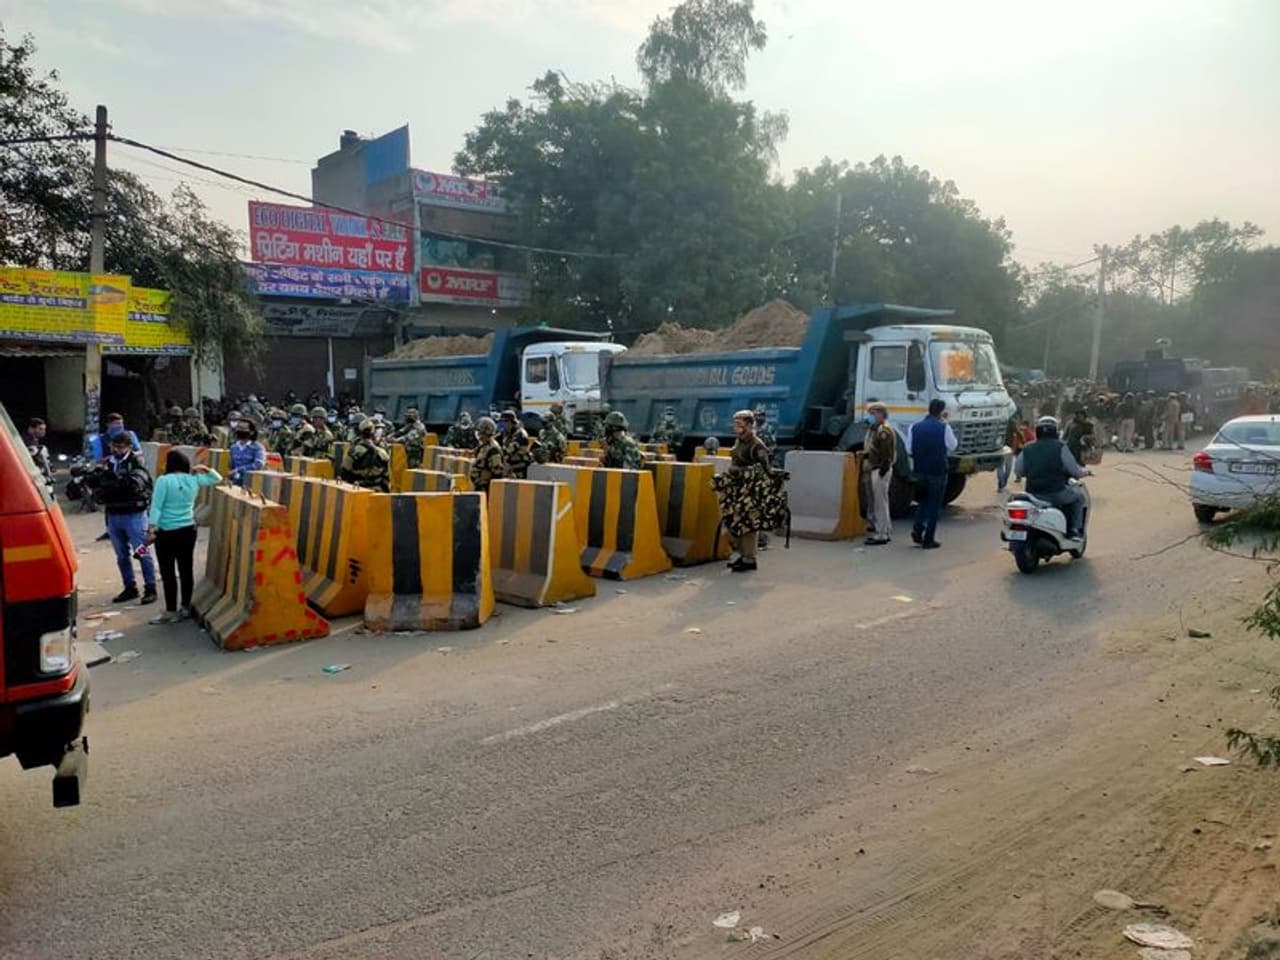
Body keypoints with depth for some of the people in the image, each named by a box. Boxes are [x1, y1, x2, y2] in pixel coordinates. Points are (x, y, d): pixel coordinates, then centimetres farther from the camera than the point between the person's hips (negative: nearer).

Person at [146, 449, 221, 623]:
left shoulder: (164, 480, -11)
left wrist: (151, 529, -13)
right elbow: (217, 479, 19)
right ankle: (186, 608, 20)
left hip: (167, 533, -5)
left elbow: (156, 507, -15)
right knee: (186, 570, 11)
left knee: (168, 573, 2)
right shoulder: (194, 479, 2)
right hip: (188, 530, 5)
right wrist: (205, 469, 6)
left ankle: (171, 612, 6)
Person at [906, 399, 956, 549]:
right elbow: (952, 446, 3)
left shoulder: (915, 427, 0)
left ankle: (917, 528, 6)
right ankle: (928, 540, 6)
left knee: (924, 499, 23)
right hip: (938, 471, -4)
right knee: (934, 504, 5)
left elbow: (909, 449, 1)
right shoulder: (944, 427, -11)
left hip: (920, 470, 4)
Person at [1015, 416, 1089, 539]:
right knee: (1078, 497, 24)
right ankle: (1074, 531, 14)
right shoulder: (1060, 447, -6)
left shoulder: (1027, 449, 4)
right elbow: (1075, 470, -4)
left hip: (1033, 494, 4)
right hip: (1057, 493, -4)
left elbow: (1018, 471, 9)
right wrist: (1084, 472, 18)